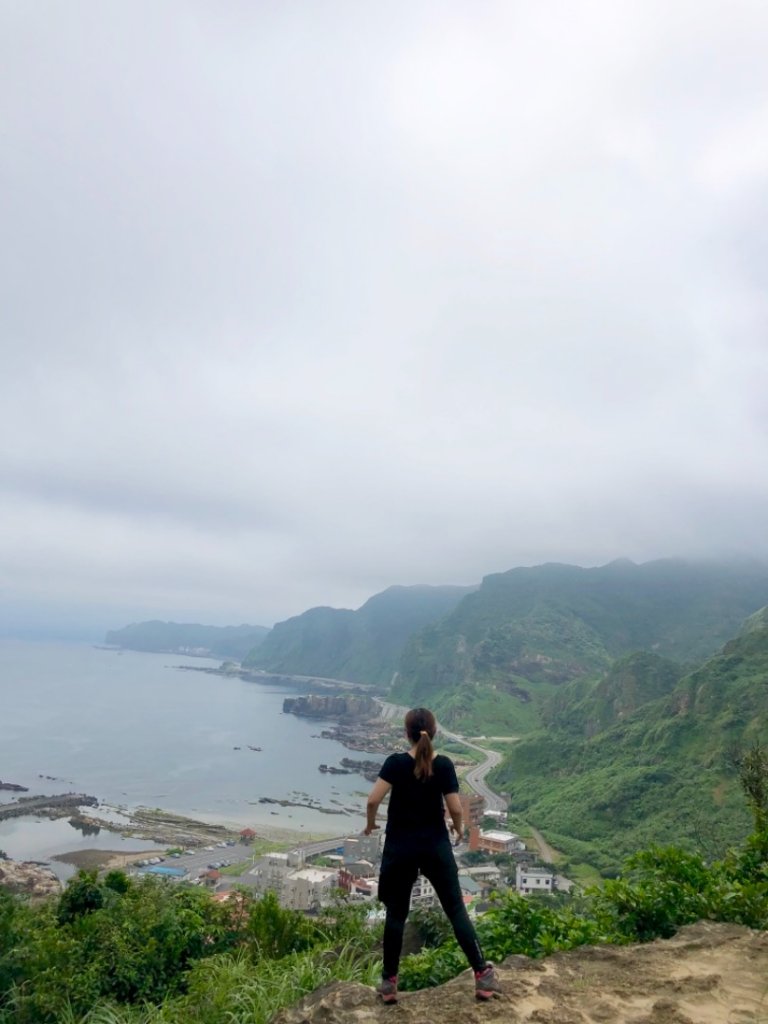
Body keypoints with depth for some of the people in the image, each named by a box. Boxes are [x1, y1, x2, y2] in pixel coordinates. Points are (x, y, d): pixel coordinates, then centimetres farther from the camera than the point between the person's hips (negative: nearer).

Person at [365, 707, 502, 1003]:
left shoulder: (396, 762, -12)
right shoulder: (444, 764, -9)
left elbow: (373, 800, -19)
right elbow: (455, 808, -9)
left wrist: (370, 824, 1)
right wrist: (458, 828, 12)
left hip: (400, 848, 0)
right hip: (436, 847, 1)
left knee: (396, 914, 13)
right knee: (456, 909, 11)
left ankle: (389, 982, 21)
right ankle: (482, 976, 14)